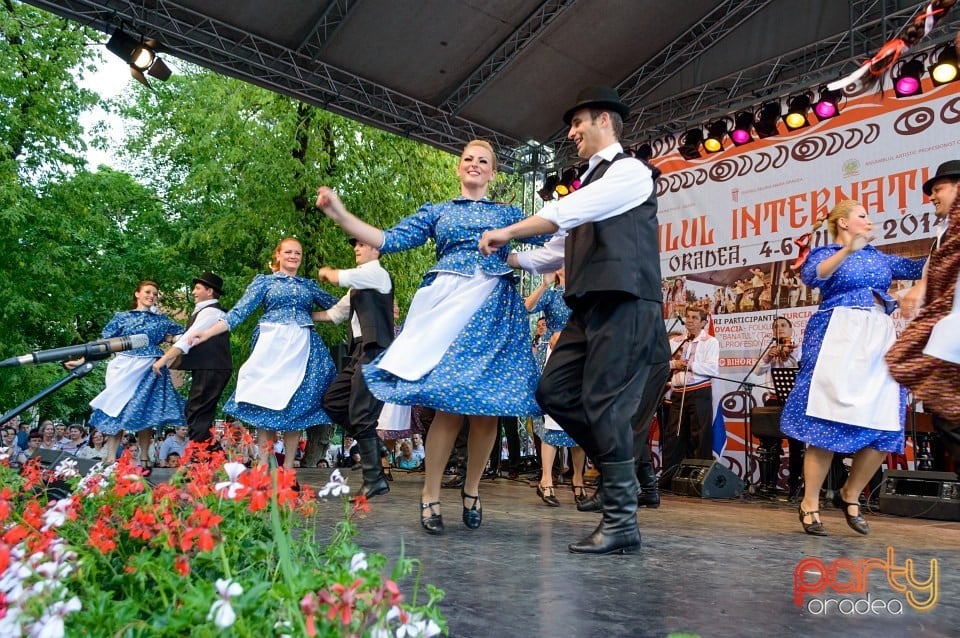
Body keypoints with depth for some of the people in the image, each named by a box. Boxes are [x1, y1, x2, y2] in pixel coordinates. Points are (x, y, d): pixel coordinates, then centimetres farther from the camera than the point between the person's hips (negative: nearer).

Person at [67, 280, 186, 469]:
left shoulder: (161, 319, 13)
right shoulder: (122, 317, 10)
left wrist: (168, 338, 3)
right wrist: (82, 360, -3)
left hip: (149, 370, 1)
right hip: (125, 368, 0)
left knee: (145, 414, -1)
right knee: (116, 411, -6)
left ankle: (144, 460, 6)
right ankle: (110, 461, -5)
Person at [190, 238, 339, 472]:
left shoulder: (309, 285, 17)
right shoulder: (264, 281, 10)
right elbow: (239, 311, 3)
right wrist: (207, 333, -8)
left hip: (303, 348, 2)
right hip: (272, 345, -2)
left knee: (296, 406, 0)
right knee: (266, 402, -5)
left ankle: (288, 468, 7)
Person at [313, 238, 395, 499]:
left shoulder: (377, 272, -4)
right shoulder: (358, 286, 24)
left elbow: (336, 278, -8)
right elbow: (335, 313, 27)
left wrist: (325, 271, 15)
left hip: (374, 352, -10)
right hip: (359, 352, 10)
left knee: (361, 414, -11)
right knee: (332, 401, 10)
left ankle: (374, 479, -3)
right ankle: (370, 445, 18)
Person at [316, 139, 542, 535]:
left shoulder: (509, 214, 21)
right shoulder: (437, 212, 18)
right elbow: (389, 240, 9)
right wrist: (338, 213, 2)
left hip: (496, 308, 2)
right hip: (448, 304, -1)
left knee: (488, 404, -4)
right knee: (449, 403, -12)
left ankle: (471, 488, 15)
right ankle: (430, 496, 1)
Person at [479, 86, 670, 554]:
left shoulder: (630, 171, -1)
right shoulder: (589, 183, 24)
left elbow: (565, 212, -13)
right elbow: (563, 248, 27)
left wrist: (507, 233, -6)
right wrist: (511, 260, 18)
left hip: (624, 305, -8)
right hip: (589, 308, 8)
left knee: (605, 406, -10)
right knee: (553, 392, 2)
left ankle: (621, 524, 1)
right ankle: (618, 469, 16)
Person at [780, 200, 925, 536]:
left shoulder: (880, 257, 24)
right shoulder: (825, 253, 7)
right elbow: (812, 276, -15)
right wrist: (848, 250, -28)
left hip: (879, 338, 6)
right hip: (839, 336, -6)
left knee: (885, 425, -3)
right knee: (828, 421, -10)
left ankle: (850, 494, 15)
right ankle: (810, 503, -2)